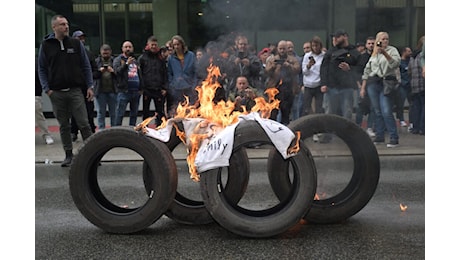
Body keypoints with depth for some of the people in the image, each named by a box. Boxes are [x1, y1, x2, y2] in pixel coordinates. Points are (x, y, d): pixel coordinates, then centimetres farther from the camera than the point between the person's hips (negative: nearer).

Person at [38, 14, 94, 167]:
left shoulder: (76, 44, 6)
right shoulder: (46, 45, 5)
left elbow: (86, 66, 8)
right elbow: (42, 69, 8)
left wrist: (89, 87, 0)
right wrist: (47, 89, -3)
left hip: (75, 91, -1)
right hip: (56, 93, 1)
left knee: (84, 124, -4)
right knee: (63, 126, 8)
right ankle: (68, 155, 17)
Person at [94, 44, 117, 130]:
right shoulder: (96, 61, 5)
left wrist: (113, 71, -18)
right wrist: (99, 71, -16)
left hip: (112, 91, 0)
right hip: (100, 91, 1)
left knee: (113, 113, 8)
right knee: (101, 113, 7)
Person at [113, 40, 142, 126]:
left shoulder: (135, 61, 20)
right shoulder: (118, 60, 3)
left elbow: (140, 75, 25)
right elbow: (117, 71, -14)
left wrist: (140, 88, 17)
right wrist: (126, 64, -25)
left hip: (136, 91, 6)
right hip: (124, 91, -6)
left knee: (134, 114, 11)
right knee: (120, 114, -7)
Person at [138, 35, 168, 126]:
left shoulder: (160, 58, 9)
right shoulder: (142, 57, 2)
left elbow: (165, 74, 9)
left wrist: (164, 88, 1)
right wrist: (141, 87, -8)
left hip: (159, 90, 2)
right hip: (146, 89, -2)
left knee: (160, 112, 5)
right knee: (146, 112, 7)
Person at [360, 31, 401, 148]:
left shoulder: (392, 50, 4)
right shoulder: (374, 54, 18)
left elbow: (396, 63, -14)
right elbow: (367, 71, 20)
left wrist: (385, 53, -24)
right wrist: (363, 87, 14)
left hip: (386, 83, -5)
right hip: (373, 84, 5)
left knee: (386, 112, -14)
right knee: (377, 112, 7)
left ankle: (394, 138, -9)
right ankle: (379, 136, 14)